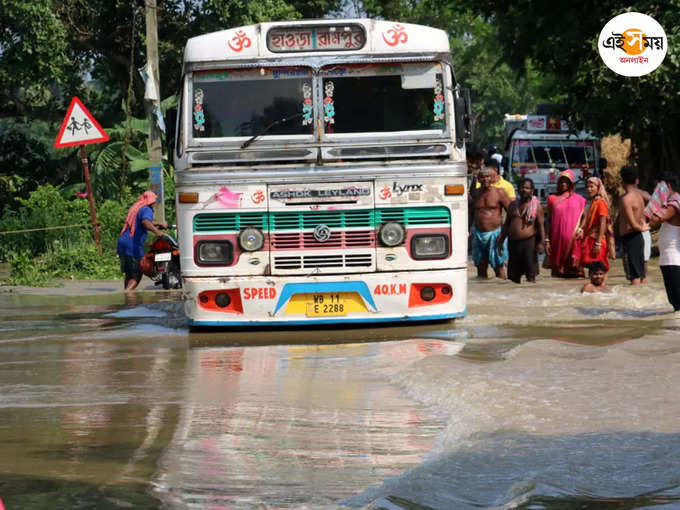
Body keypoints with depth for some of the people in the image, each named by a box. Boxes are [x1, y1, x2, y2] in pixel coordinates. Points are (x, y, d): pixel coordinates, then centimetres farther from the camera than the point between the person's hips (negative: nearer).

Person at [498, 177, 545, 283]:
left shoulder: (536, 206, 0)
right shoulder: (513, 204, 14)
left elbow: (540, 226, -2)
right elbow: (507, 223, 19)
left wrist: (541, 243, -11)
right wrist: (501, 240, 15)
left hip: (528, 241, -5)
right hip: (513, 242, 5)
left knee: (530, 275, -6)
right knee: (514, 275, 8)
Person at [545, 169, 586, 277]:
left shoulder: (578, 199, 11)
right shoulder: (553, 199, 10)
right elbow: (549, 221, 9)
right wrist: (547, 240, 3)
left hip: (573, 239, 0)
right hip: (557, 239, 0)